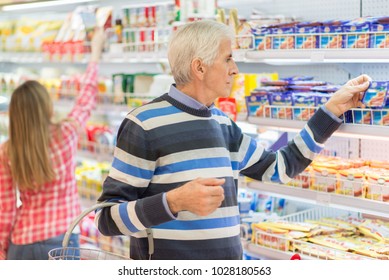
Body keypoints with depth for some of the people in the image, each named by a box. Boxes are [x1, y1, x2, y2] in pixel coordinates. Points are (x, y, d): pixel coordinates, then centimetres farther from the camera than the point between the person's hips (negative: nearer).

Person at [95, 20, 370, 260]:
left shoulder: (222, 123, 9)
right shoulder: (144, 124, -12)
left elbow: (281, 166, 19)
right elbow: (107, 217, -13)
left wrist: (333, 108, 17)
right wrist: (175, 201, -27)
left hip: (229, 253, 7)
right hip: (166, 260, -6)